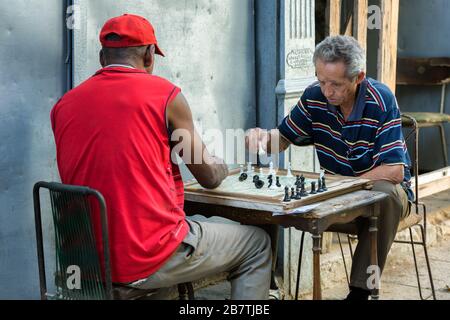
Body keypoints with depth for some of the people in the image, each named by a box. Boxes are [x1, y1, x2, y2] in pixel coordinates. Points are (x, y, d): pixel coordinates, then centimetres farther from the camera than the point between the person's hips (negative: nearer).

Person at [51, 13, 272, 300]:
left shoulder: (63, 106, 4)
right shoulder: (165, 94, -8)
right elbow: (211, 178, 1)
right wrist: (221, 165, 25)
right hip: (152, 260, -6)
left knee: (201, 223, 33)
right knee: (258, 245, 17)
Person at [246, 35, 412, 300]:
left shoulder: (381, 101, -20)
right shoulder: (314, 97, -6)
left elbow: (395, 171, -24)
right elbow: (283, 139, 6)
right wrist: (263, 136, -18)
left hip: (381, 187, -3)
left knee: (384, 193, -39)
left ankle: (360, 290, -27)